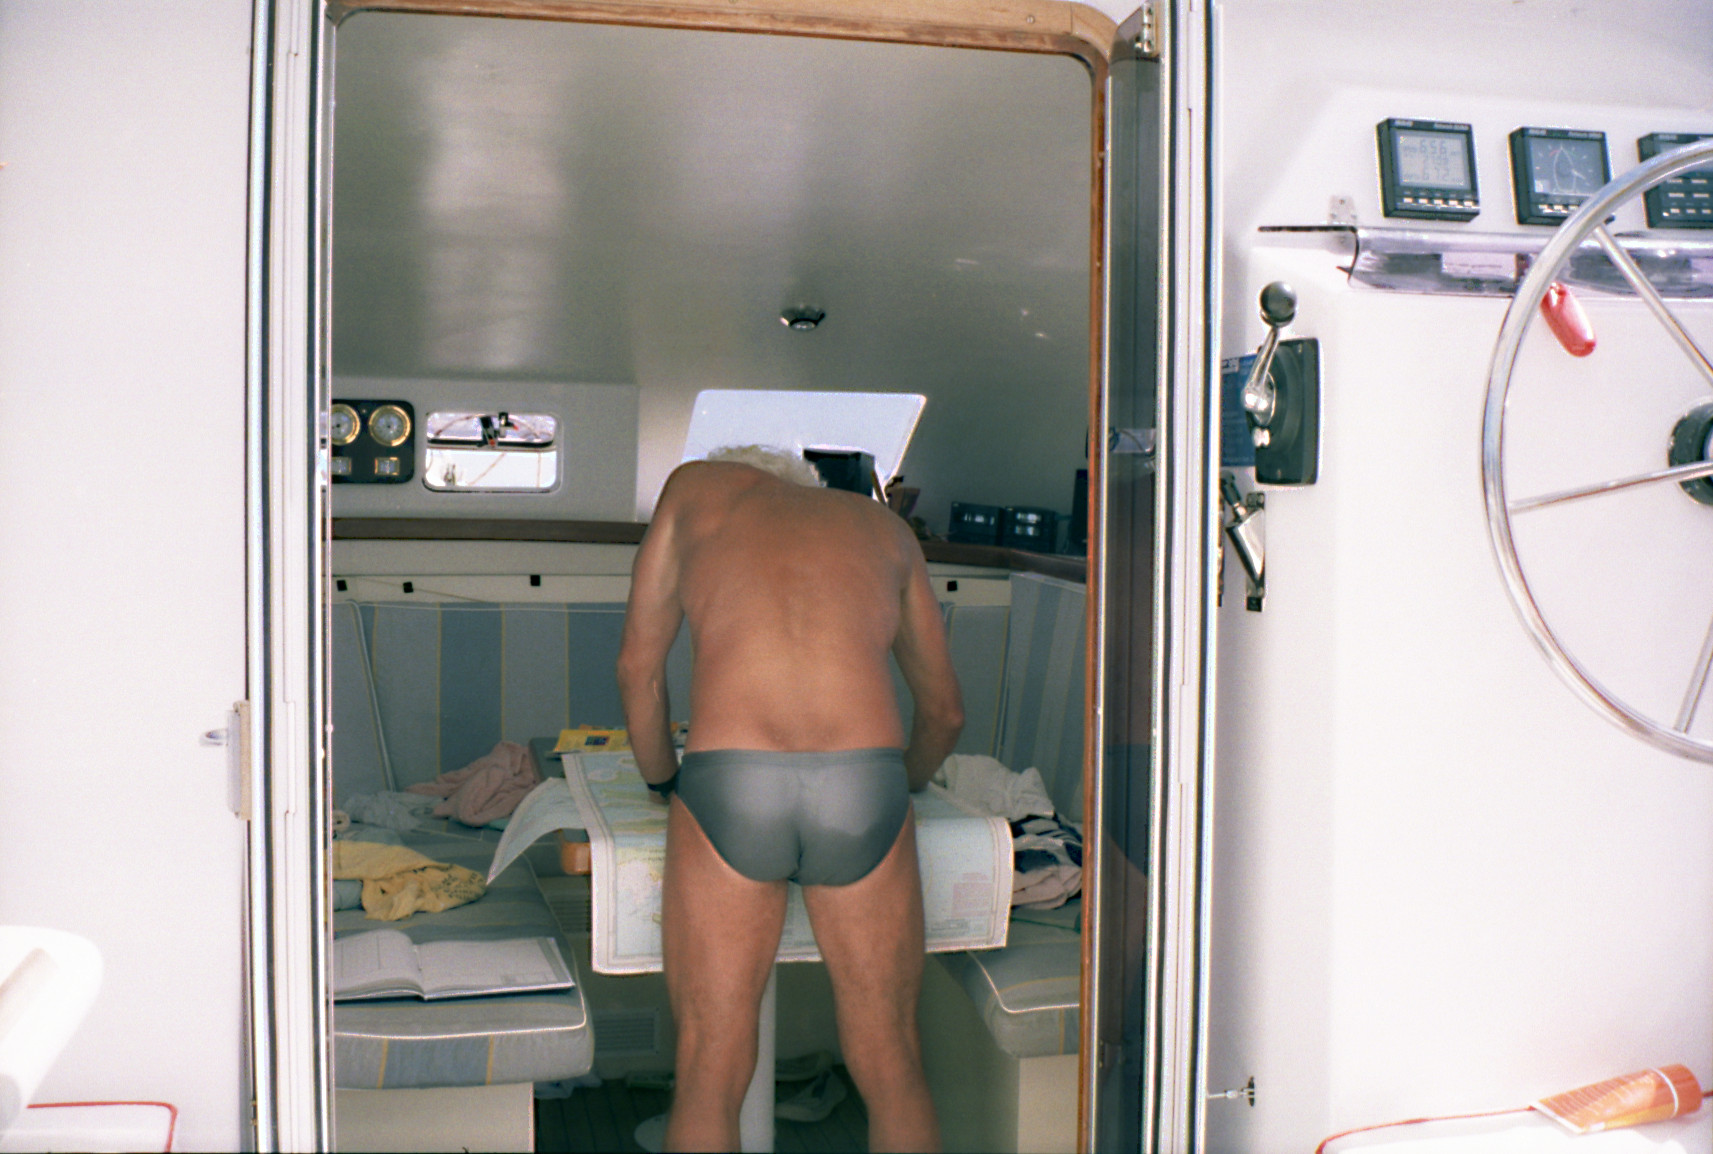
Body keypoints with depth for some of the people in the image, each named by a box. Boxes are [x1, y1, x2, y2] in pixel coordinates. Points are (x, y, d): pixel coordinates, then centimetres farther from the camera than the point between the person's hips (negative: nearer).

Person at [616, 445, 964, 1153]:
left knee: (709, 1073, 12)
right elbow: (945, 712, 32)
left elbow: (637, 669, 21)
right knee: (892, 1067, 17)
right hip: (865, 784, 2)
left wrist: (663, 785, 33)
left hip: (728, 784, -1)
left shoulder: (696, 485, 24)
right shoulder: (885, 525, 29)